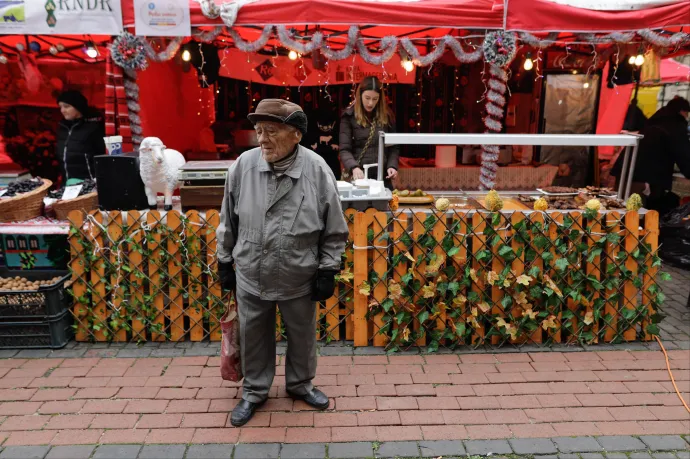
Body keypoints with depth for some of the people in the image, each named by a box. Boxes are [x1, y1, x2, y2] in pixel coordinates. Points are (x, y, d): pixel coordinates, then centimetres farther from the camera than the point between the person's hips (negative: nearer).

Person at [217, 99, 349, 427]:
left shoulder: (317, 170, -15)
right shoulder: (243, 165, -10)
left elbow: (334, 229, -6)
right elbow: (228, 221, 2)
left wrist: (328, 271, -5)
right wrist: (225, 262, 7)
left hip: (300, 279, -1)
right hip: (250, 277, 1)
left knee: (302, 337, 19)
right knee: (253, 338, 18)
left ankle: (300, 384, 46)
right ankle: (254, 391, 41)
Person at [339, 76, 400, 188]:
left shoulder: (386, 116, 6)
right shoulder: (349, 116, -3)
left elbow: (393, 147, 10)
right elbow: (344, 150, -9)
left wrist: (392, 166, -7)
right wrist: (354, 167, -26)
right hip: (359, 176, -2)